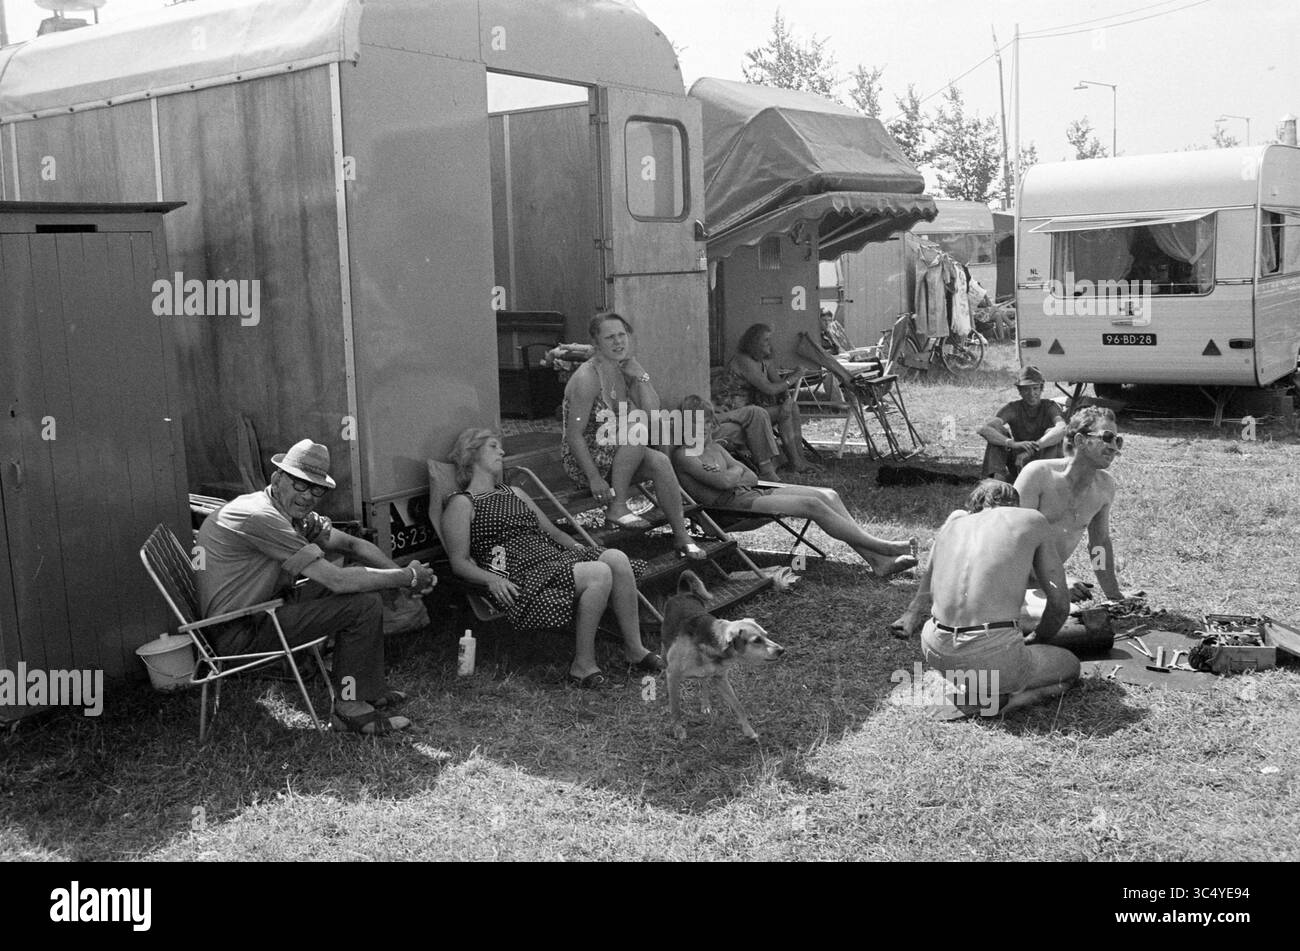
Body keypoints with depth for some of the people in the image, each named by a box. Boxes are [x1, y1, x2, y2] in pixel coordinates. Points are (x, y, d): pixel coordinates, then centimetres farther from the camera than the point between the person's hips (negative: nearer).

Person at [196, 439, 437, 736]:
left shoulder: (294, 512, 5)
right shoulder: (261, 517, -26)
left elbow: (352, 545, 10)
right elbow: (336, 580, -28)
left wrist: (401, 575, -7)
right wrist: (408, 578, -18)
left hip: (261, 607, 10)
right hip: (238, 635, -10)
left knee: (363, 584, 9)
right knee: (363, 604, -16)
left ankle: (371, 690, 16)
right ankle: (350, 708, -3)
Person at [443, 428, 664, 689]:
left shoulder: (514, 493, 29)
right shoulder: (461, 504, 5)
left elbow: (552, 531, 28)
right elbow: (459, 562, -3)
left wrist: (578, 547, 8)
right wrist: (492, 579, -21)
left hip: (555, 558, 8)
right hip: (522, 577, -8)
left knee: (617, 559, -19)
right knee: (599, 573, -29)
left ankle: (634, 649, -11)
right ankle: (582, 665, -21)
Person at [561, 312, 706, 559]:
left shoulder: (626, 372, 6)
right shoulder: (588, 378, -18)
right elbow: (574, 436, -21)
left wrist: (640, 376, -7)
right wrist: (594, 479, -26)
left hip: (615, 456, 7)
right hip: (582, 460, -7)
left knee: (660, 462, -17)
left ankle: (681, 536, -10)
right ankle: (617, 508, -23)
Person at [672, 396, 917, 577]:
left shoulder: (715, 447, 23)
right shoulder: (683, 455, -4)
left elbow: (752, 478, 14)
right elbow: (724, 482, -16)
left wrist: (730, 475, -6)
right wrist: (738, 471, 5)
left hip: (751, 492, 9)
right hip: (731, 504, -9)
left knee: (828, 496, -8)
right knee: (812, 505, -21)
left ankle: (876, 560, -12)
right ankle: (882, 547, -17)